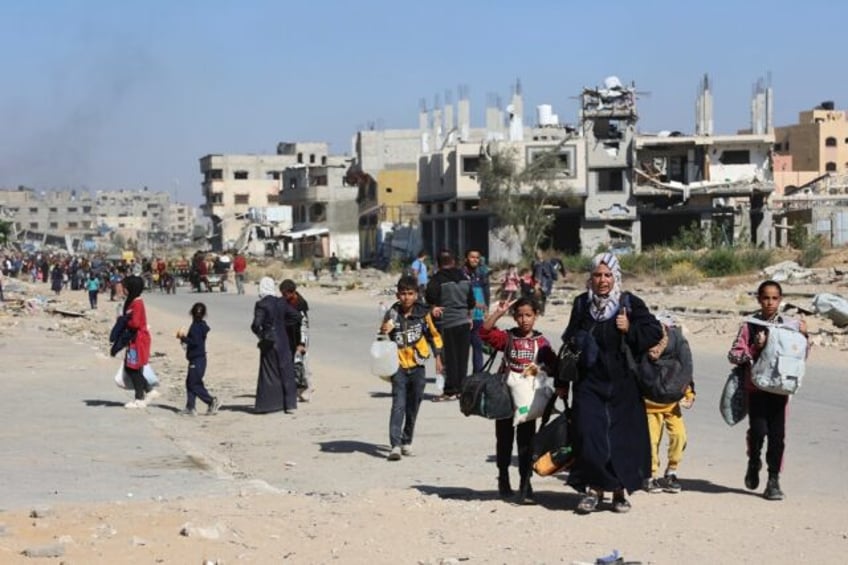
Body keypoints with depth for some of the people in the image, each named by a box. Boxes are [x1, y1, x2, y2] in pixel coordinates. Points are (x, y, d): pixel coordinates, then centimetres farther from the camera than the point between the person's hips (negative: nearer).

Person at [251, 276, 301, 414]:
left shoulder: (261, 305, -14)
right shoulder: (281, 302, 2)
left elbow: (256, 325, -20)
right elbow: (296, 317, 8)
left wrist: (259, 334, -1)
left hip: (269, 342, -4)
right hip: (282, 340, 4)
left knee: (268, 373, 5)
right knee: (286, 371, 9)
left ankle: (263, 405, 9)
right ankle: (290, 404, 9)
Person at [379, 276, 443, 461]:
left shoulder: (423, 313, 0)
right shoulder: (392, 315, -8)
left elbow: (433, 334, 14)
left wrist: (437, 357, 16)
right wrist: (383, 332, -27)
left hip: (417, 367, 3)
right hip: (399, 367, -3)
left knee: (413, 407, 10)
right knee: (398, 405, -14)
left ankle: (406, 441, 25)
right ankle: (395, 445, -19)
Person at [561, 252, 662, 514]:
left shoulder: (630, 303, -1)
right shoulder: (582, 304, 7)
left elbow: (655, 332, -2)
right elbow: (569, 343, 14)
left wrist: (630, 329, -18)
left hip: (622, 385, -1)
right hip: (588, 384, 1)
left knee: (624, 437, 2)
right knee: (588, 436, -8)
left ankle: (620, 491, 16)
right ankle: (593, 488, 4)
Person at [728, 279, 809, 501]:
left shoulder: (788, 325, 5)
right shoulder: (750, 325, 1)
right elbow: (733, 354, -1)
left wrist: (803, 336, -3)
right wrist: (754, 349, -15)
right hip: (756, 386, -2)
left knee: (777, 433, 0)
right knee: (758, 429, -12)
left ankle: (773, 479, 11)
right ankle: (754, 463, 19)